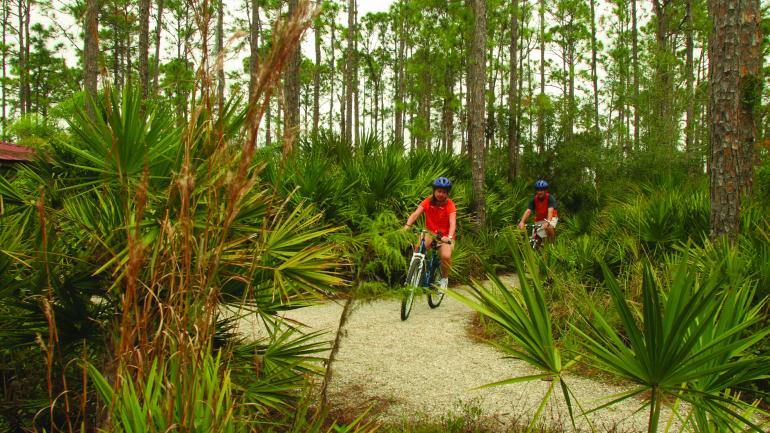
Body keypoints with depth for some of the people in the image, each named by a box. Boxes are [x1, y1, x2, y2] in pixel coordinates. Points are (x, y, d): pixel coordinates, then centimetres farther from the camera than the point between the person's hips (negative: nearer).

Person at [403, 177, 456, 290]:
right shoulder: (428, 202, -6)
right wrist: (407, 225, -38)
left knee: (446, 256, -28)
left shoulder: (449, 204, -12)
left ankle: (444, 278, 1)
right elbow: (415, 214, -19)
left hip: (445, 235, -2)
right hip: (430, 233, 2)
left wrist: (449, 237, -44)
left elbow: (452, 223, -25)